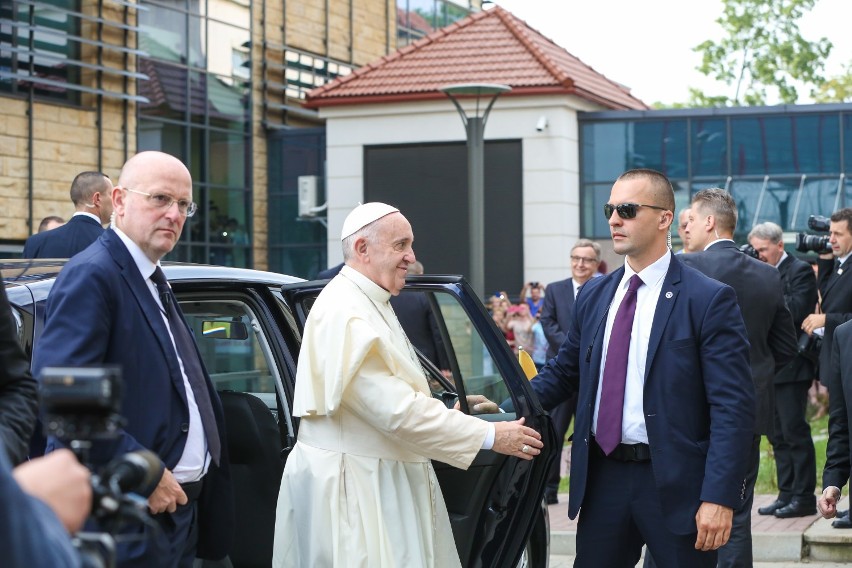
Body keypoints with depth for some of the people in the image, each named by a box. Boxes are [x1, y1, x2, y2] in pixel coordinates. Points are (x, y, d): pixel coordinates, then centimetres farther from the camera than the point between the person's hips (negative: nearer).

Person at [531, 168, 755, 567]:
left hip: (675, 484, -5)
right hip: (603, 477, 5)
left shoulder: (708, 300, -9)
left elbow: (733, 407, -12)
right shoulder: (593, 295, 10)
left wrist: (718, 497, -19)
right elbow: (563, 372, 18)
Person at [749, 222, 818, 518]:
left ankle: (804, 497, 0)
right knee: (778, 435, 10)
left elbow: (797, 310, -20)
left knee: (795, 431, -6)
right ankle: (786, 494, 16)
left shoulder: (800, 271, -7)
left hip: (791, 366, -8)